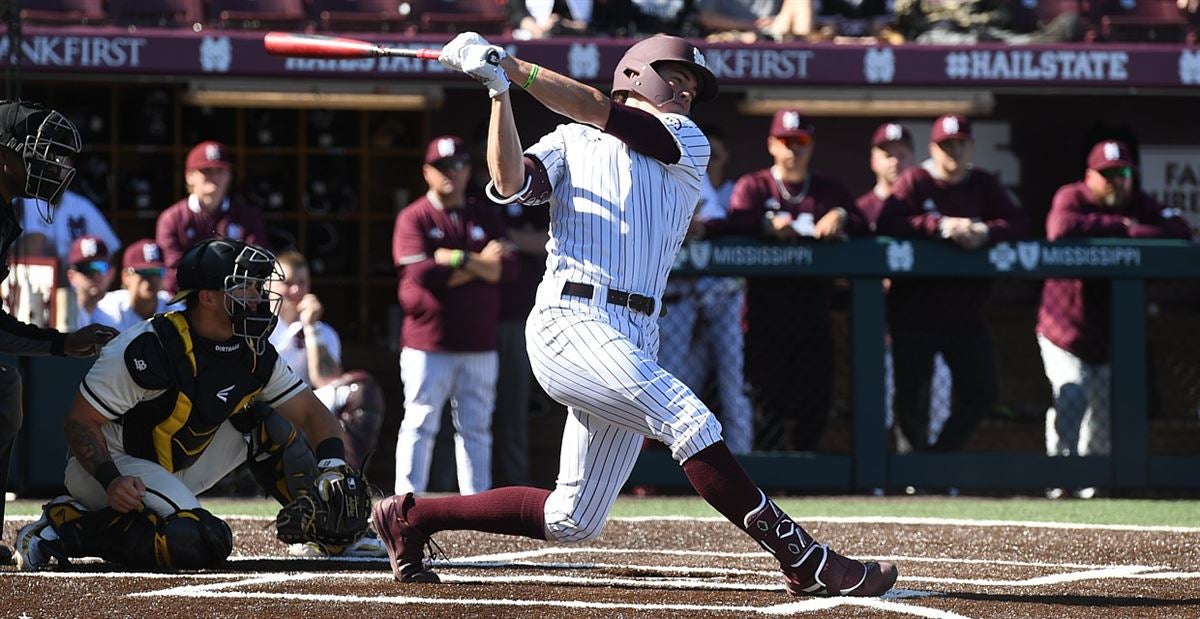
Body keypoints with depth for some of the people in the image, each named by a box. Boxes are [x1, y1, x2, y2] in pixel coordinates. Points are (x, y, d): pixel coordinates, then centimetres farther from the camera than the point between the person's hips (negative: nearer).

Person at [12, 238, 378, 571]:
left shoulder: (254, 355, -3)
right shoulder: (150, 349, -24)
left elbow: (311, 413, 3)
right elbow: (80, 421, -19)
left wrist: (333, 465, -18)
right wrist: (111, 481, -35)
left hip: (175, 470, 8)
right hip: (113, 464, -8)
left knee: (266, 424, 0)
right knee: (199, 544, -32)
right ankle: (67, 527, -20)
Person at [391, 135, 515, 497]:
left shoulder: (485, 216, 11)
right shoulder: (414, 218, -1)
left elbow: (508, 267, -2)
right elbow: (422, 273, -16)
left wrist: (458, 259, -14)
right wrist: (481, 264, -11)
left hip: (478, 342, 4)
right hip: (427, 342, -4)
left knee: (475, 428, 8)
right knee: (419, 426, -4)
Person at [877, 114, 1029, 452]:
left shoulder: (985, 186, 8)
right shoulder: (914, 182, -4)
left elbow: (1018, 222, -3)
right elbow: (888, 223, -19)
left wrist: (985, 231, -24)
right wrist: (942, 226, -27)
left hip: (966, 314, 4)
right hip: (915, 313, -4)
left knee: (983, 390, 0)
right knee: (911, 395, -3)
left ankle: (940, 454, 15)